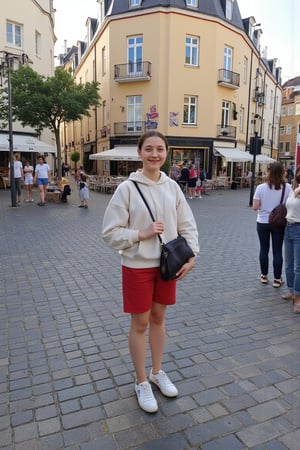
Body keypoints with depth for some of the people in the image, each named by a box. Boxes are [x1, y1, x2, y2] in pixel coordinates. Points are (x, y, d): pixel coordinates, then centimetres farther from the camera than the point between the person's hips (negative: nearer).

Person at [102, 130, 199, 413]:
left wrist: (191, 256, -8)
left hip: (167, 264, 4)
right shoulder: (127, 188, -12)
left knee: (158, 318, 19)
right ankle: (141, 383, 31)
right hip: (138, 266, -4)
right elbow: (110, 233, -12)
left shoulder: (172, 186, 1)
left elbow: (187, 225, 4)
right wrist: (143, 234, -21)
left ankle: (157, 372, 40)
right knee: (140, 324, 10)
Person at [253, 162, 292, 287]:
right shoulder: (287, 187, -9)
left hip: (262, 222, 0)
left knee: (264, 249, 13)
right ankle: (277, 279, 14)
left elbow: (255, 207, -9)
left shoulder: (261, 187, -10)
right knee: (277, 251, 7)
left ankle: (264, 276, 24)